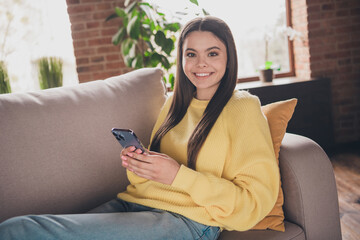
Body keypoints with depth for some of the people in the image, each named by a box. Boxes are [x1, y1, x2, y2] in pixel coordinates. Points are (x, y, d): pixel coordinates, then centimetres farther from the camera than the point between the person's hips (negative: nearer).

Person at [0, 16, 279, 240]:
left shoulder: (243, 108, -2)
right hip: (134, 203, 6)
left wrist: (179, 175, -17)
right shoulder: (175, 103, 18)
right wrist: (137, 165, 0)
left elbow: (256, 201, -8)